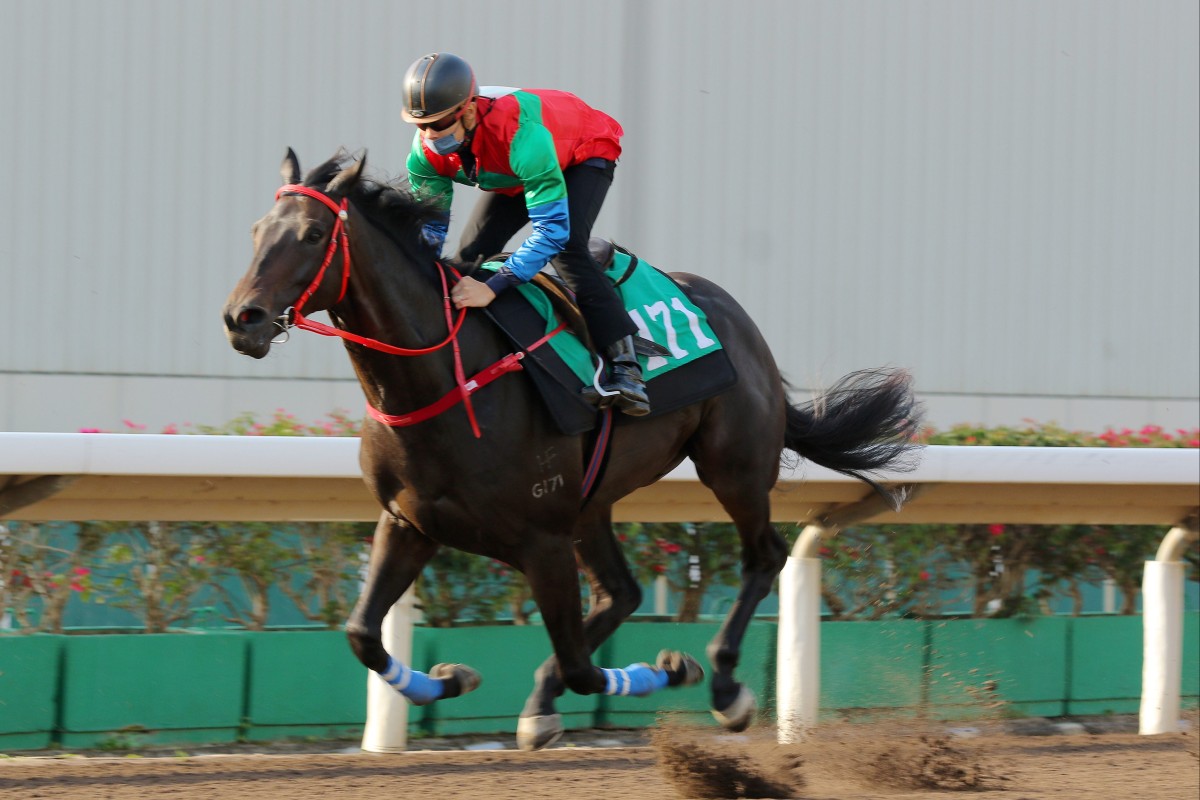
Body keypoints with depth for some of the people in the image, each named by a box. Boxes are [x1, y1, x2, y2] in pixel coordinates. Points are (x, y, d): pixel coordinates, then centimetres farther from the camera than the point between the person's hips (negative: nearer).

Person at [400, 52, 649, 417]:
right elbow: (429, 226, -11)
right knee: (470, 253, -5)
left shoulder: (520, 132, -46)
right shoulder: (426, 152, -26)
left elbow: (552, 227, -48)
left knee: (565, 245, -30)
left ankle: (625, 365, -33)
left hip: (587, 153, -7)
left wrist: (492, 287, -54)